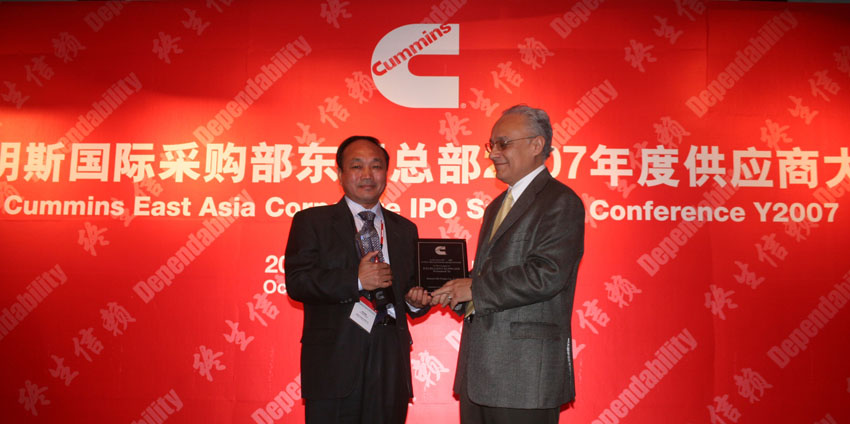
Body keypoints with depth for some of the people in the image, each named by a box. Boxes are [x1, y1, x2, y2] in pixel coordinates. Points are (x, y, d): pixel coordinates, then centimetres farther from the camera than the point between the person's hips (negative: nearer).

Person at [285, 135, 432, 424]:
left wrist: (416, 300, -2)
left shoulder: (405, 229, 16)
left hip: (391, 367, 3)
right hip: (333, 363, -3)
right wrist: (355, 280, -17)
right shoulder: (311, 221, 4)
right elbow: (296, 282, -8)